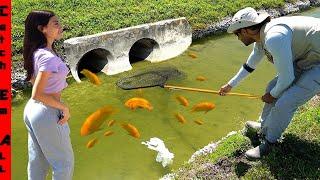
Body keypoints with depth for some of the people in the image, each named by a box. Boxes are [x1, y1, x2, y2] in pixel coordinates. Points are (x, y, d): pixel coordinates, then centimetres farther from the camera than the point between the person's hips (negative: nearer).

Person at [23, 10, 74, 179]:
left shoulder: (36, 52, 2)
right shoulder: (49, 57, -25)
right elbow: (37, 94, -27)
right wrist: (64, 107, -16)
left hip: (31, 109, 8)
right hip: (47, 114, -8)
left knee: (37, 160, 23)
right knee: (64, 162, 12)